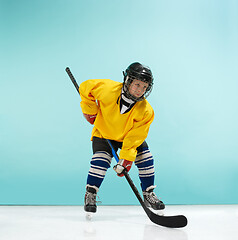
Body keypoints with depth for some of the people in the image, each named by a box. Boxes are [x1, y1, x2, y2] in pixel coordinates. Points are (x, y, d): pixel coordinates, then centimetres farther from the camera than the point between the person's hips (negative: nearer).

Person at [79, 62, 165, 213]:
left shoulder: (146, 111, -26)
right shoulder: (108, 89, -30)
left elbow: (135, 137, -25)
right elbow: (85, 87, -13)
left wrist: (126, 159, -31)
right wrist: (90, 111, -10)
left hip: (129, 135, 2)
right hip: (104, 133, -2)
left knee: (145, 158, -8)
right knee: (101, 160, -22)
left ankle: (149, 195, 11)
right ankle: (90, 195, -4)